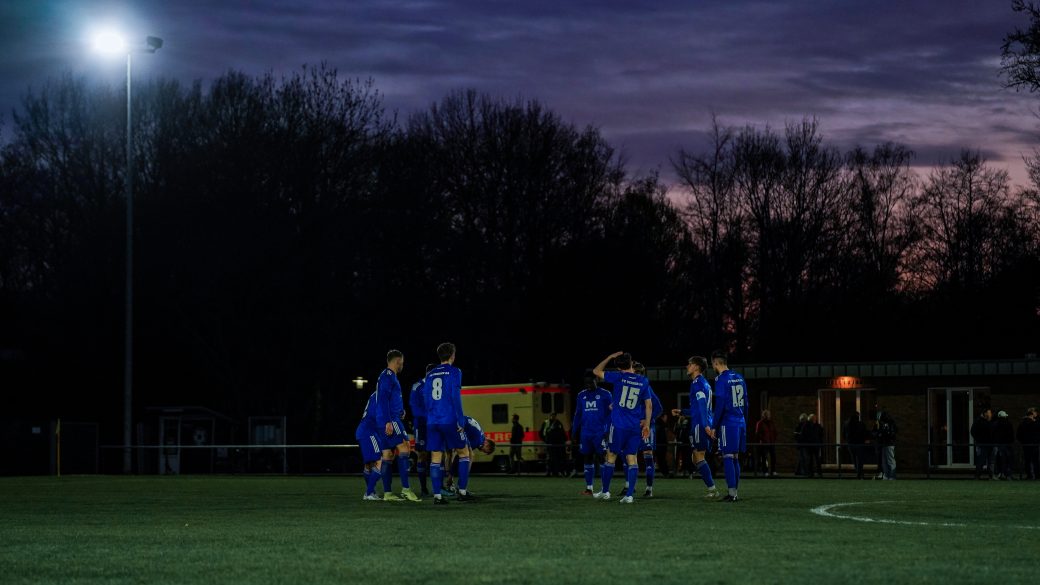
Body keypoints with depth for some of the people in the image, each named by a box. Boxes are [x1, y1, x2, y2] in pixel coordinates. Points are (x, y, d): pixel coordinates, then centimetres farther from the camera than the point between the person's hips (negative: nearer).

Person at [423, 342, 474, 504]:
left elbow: (427, 401, 15)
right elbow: (456, 397, -10)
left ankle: (437, 496, -3)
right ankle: (462, 492, 4)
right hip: (449, 421, -5)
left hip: (433, 422, 5)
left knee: (435, 458, 3)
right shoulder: (454, 372, -2)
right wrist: (461, 421, -9)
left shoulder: (430, 375, 14)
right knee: (464, 453, 9)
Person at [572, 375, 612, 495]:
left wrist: (608, 430, -11)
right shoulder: (581, 395, 13)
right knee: (587, 459, 6)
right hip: (585, 433, 5)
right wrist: (574, 431, 13)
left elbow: (610, 413, -3)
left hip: (600, 433, -5)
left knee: (601, 458, -6)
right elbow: (578, 414, 18)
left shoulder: (604, 394, -1)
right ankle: (589, 488, 10)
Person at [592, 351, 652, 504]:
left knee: (611, 456, 9)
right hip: (636, 427, 3)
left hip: (619, 425, -3)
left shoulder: (619, 377, -5)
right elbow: (649, 405, 5)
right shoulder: (643, 381, 3)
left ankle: (605, 491, 16)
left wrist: (610, 357, 14)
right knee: (631, 458, 3)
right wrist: (647, 424, 12)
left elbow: (596, 371, 6)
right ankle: (629, 495, -5)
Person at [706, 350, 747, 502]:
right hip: (740, 422, 7)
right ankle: (734, 492, 12)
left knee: (728, 458, -6)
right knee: (735, 458, 12)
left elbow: (720, 405, -14)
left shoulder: (721, 380, -10)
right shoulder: (739, 378, 13)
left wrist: (714, 426, -10)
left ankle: (731, 493, -11)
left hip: (728, 423, -7)